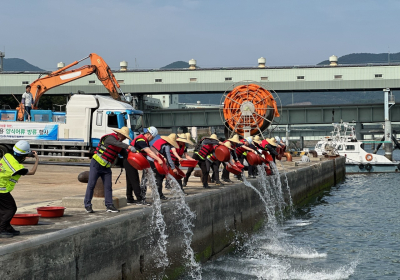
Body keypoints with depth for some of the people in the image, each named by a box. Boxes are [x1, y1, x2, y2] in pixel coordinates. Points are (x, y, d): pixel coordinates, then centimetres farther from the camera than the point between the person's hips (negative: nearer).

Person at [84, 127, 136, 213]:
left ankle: (109, 205, 3)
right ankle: (87, 205, 2)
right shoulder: (110, 138, -16)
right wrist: (129, 147, -47)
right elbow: (117, 143, -35)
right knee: (91, 184, -4)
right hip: (96, 164, -7)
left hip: (106, 167, 7)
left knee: (108, 186, 1)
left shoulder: (120, 145, 9)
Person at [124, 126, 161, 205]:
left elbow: (151, 150, 8)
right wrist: (158, 159, -39)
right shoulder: (141, 140, -23)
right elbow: (149, 152, -33)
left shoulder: (145, 141, 10)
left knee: (130, 181, 14)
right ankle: (140, 199, -7)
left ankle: (129, 199, 20)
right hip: (129, 161, -11)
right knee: (135, 181, -8)